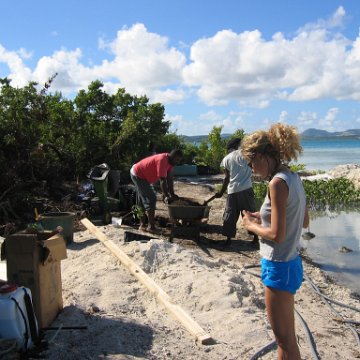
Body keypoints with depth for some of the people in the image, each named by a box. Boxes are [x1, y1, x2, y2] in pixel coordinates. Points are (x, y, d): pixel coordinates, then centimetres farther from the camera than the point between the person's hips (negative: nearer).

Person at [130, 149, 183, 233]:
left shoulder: (169, 160, 0)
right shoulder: (162, 160, -28)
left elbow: (170, 178, 2)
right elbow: (163, 180, -30)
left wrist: (172, 194, -1)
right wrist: (166, 196, -26)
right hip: (138, 175, -10)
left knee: (143, 201, 15)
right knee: (151, 199, -12)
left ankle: (142, 225, 23)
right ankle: (151, 226, -9)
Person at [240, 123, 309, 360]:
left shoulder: (278, 183, -22)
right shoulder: (293, 178, 5)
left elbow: (276, 235, -24)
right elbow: (304, 222, 15)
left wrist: (251, 225, -6)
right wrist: (263, 217, 10)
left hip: (279, 267, -9)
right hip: (291, 263, 9)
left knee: (286, 340, 5)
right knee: (285, 335, 24)